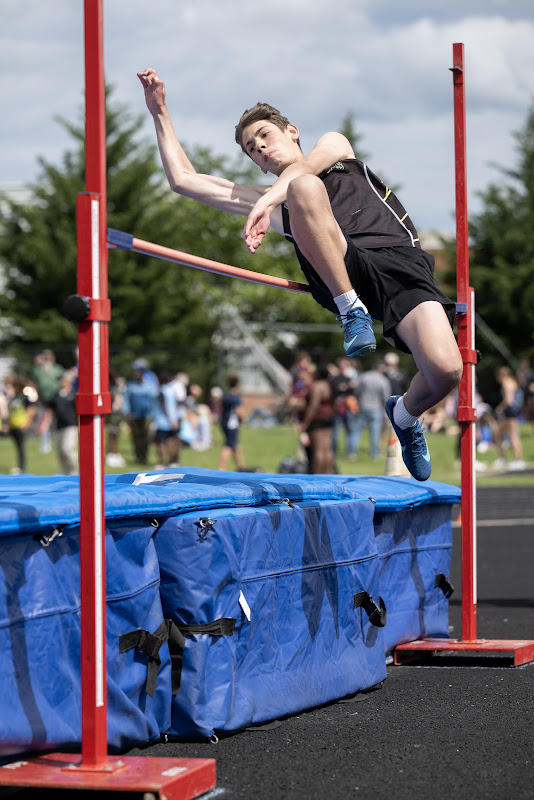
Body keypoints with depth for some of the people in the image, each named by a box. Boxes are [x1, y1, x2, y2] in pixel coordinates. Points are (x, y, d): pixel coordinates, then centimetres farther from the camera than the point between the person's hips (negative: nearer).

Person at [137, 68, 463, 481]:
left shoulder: (334, 143, 29)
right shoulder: (267, 197, 34)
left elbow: (308, 164, 4)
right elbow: (183, 179, 33)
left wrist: (268, 201, -14)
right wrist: (160, 111, 27)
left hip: (401, 259, 0)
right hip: (338, 277, 0)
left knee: (445, 369, -26)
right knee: (304, 188, -28)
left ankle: (405, 414, 13)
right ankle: (352, 310, -24)